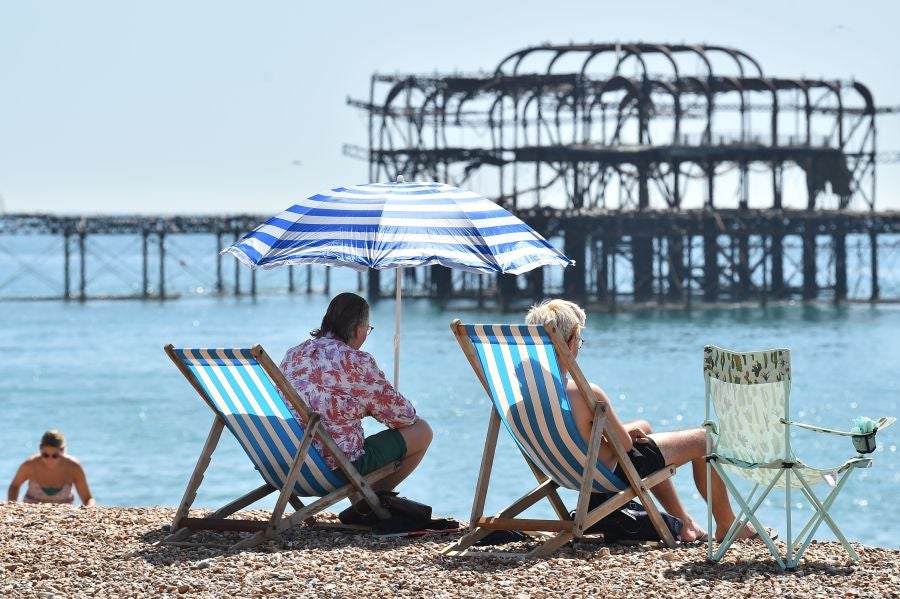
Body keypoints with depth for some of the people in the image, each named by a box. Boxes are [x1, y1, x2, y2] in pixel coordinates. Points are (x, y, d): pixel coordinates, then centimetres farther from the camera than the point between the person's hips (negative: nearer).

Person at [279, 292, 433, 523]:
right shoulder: (356, 361, -14)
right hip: (336, 468, -8)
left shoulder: (293, 355, 8)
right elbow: (401, 413, -5)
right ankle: (367, 503, 17)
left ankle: (360, 506, 34)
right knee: (421, 430, 8)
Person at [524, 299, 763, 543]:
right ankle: (727, 526, 32)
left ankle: (684, 523, 44)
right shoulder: (587, 394, -34)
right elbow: (625, 443, -22)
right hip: (611, 473, -8)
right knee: (702, 440, 10)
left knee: (643, 427, 35)